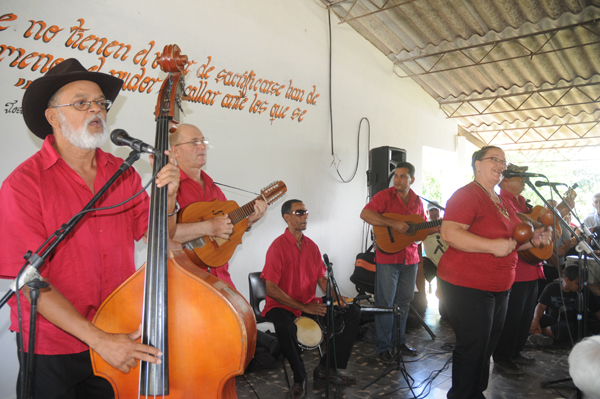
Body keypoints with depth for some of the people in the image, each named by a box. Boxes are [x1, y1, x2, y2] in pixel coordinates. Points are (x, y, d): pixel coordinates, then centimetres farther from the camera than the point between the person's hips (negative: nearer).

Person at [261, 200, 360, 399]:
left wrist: (337, 298, -8)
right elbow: (271, 289, -18)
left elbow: (322, 278, 12)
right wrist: (303, 307, -20)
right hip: (282, 306, -7)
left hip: (310, 304, 7)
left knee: (352, 312, -4)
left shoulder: (311, 246, 7)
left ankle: (326, 367, 4)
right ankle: (300, 377, -9)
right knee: (285, 327, -39)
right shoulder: (278, 246, -14)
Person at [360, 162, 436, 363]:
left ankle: (398, 341, 29)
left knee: (404, 301, 13)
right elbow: (365, 214, -21)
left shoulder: (417, 201, 11)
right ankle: (384, 347, 13)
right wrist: (393, 223, -26)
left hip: (410, 258, 6)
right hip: (388, 257, -5)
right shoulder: (384, 196, -7)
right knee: (385, 303, 0)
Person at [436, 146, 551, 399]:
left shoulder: (503, 203, 16)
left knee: (488, 346, 19)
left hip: (499, 287, 10)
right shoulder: (467, 195, -14)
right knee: (473, 347, -3)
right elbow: (449, 233, -26)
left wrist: (532, 239, 7)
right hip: (467, 285, -9)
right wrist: (492, 246, -27)